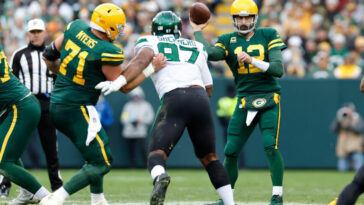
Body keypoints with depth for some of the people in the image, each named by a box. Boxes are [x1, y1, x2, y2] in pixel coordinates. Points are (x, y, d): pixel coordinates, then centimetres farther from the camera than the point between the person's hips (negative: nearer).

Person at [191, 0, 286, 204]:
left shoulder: (268, 35, 2)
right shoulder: (228, 40, 6)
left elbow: (278, 69, -8)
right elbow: (210, 53, -16)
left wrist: (252, 60, -20)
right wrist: (197, 31, -6)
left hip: (269, 100, -3)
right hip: (245, 101, 3)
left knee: (270, 145, -19)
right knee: (231, 151, 0)